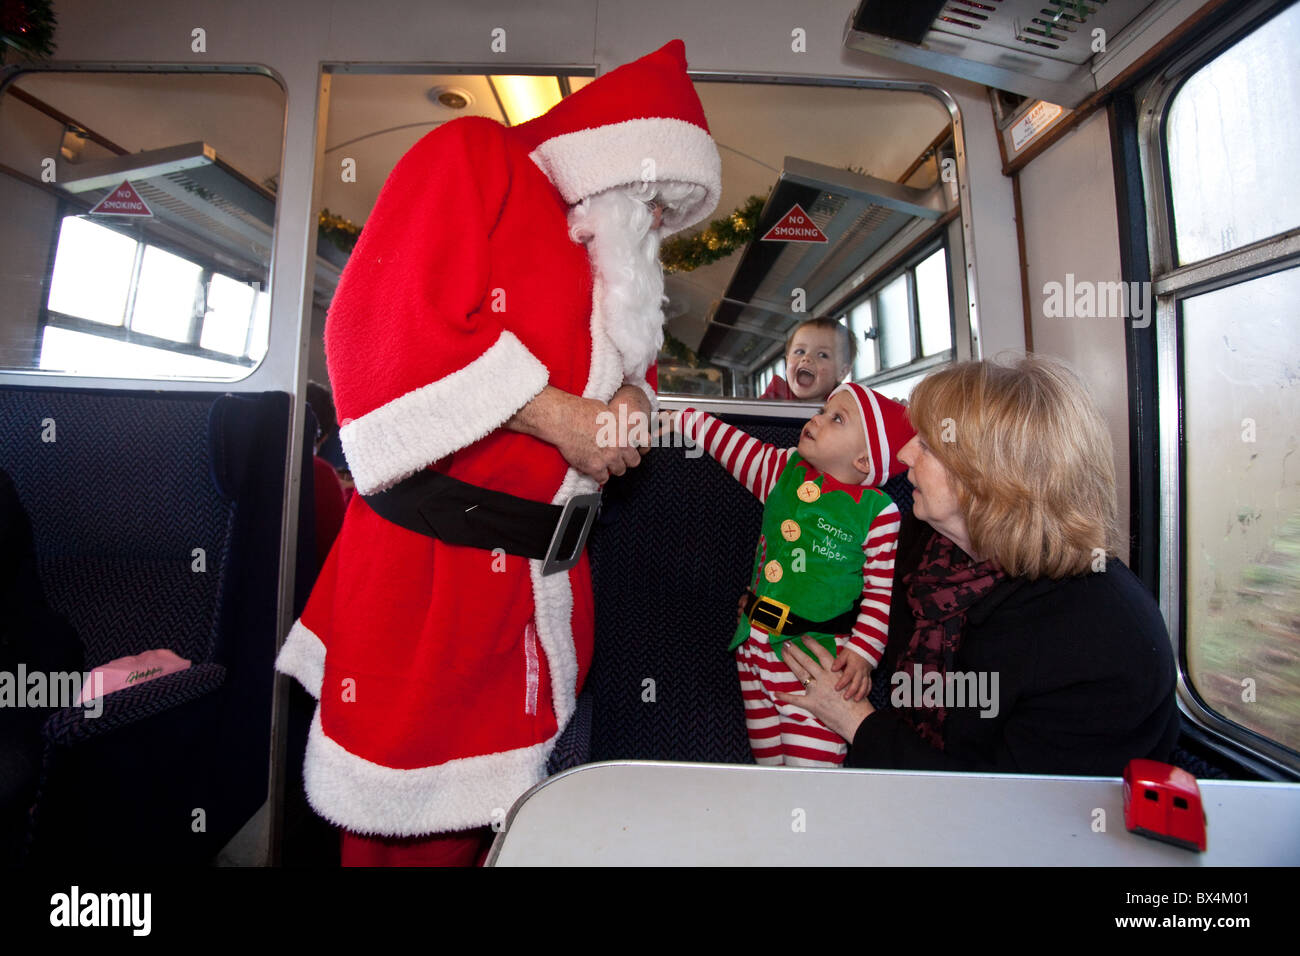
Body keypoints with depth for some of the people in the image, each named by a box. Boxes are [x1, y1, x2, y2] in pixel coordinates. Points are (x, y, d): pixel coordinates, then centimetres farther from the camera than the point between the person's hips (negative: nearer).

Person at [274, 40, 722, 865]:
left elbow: (625, 358, 27)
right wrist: (557, 416, -17)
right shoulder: (474, 158, -4)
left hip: (537, 574, 7)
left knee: (474, 804, 17)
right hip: (431, 559, -6)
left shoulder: (609, 252, 18)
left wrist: (631, 397, 2)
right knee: (400, 791, 10)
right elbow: (388, 323, -16)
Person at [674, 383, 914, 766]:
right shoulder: (784, 470, 4)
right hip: (755, 643, 5)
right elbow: (734, 446, 12)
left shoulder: (877, 511, -9)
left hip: (818, 657, -5)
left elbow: (882, 590, -7)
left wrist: (862, 651, -12)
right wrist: (681, 420, 12)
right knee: (767, 756, 17)